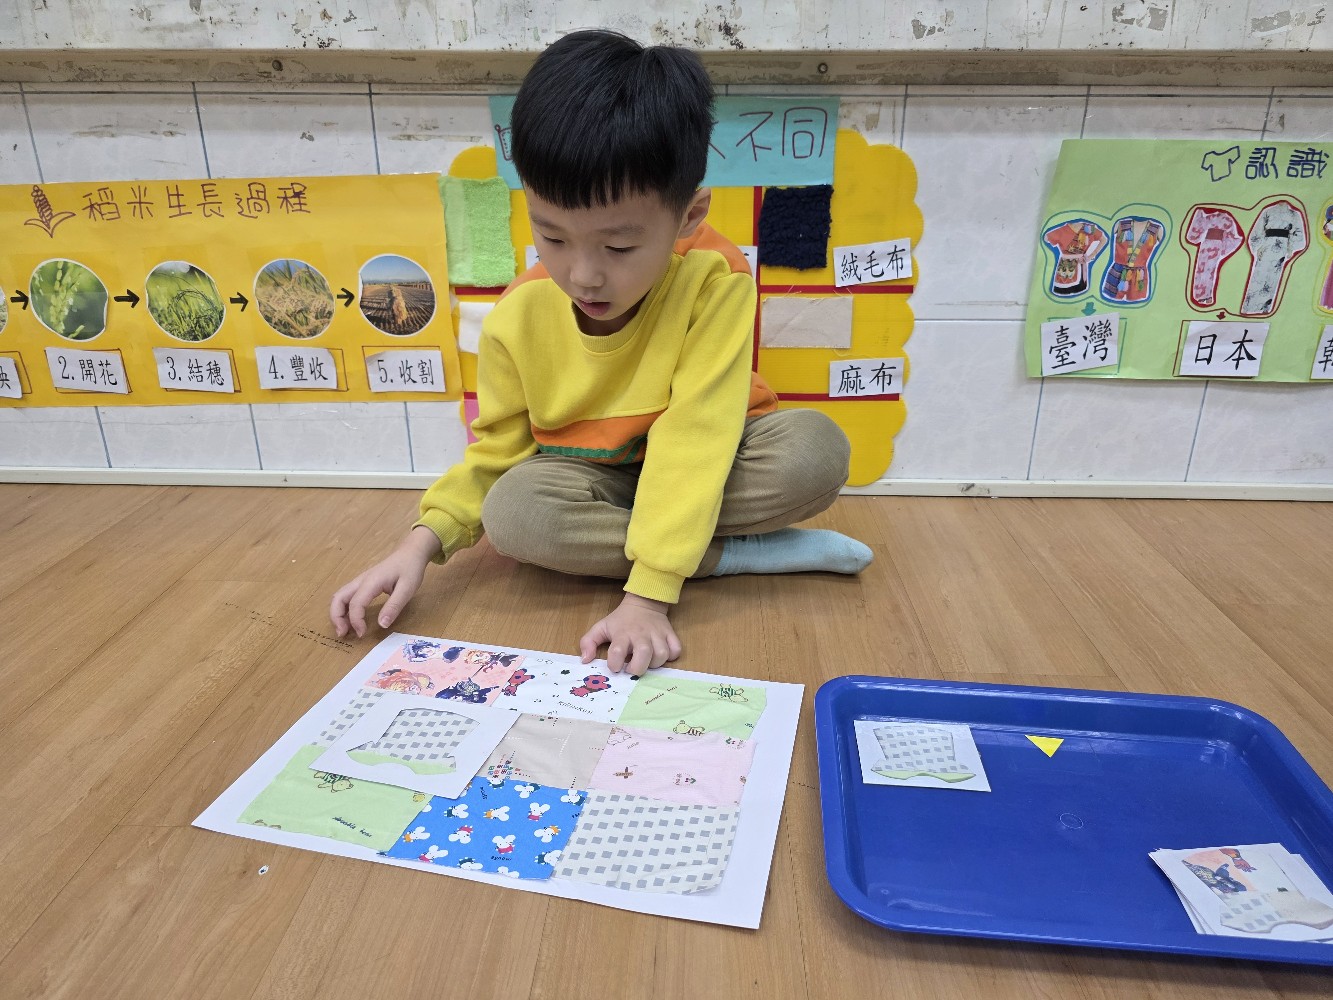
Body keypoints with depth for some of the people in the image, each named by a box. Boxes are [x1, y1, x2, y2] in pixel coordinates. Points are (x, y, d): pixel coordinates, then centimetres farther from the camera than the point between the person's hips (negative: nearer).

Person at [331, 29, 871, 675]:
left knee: (814, 451, -30)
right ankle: (743, 556, -19)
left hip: (704, 466, -2)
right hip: (592, 477, 3)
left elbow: (694, 434, -29)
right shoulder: (518, 320, -15)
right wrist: (422, 543, -18)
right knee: (513, 510, -30)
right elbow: (497, 453, -2)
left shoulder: (714, 278, -24)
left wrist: (647, 594, -35)